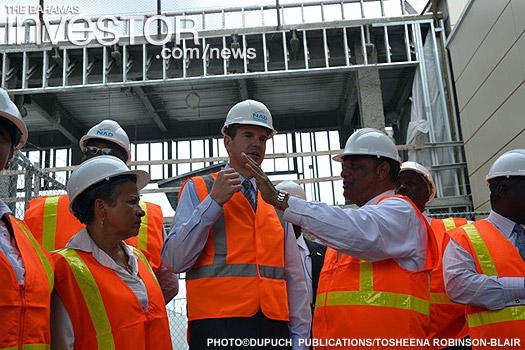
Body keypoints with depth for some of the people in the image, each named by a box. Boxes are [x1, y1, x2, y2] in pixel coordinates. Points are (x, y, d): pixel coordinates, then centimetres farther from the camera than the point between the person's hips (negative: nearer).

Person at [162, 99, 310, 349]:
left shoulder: (276, 203, 17)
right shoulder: (198, 189, 6)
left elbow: (295, 279, 15)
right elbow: (174, 261, -6)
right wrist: (213, 202, -11)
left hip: (275, 328, 4)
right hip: (217, 327, -3)